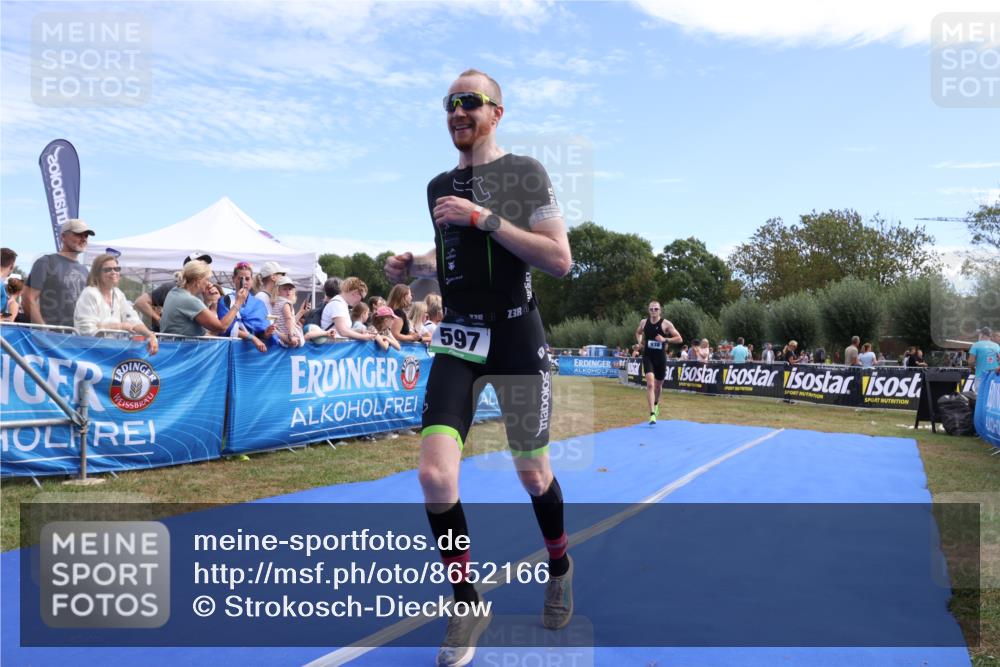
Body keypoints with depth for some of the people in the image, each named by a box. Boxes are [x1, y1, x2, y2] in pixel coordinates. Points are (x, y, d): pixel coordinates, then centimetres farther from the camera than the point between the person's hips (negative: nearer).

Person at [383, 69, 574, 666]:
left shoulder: (525, 172, -4)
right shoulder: (439, 186, 12)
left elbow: (560, 260, -14)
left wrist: (484, 217, -18)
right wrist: (414, 266, 4)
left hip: (517, 336, -3)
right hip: (458, 336, 4)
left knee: (532, 474, 9)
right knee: (435, 475, -12)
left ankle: (560, 567, 41)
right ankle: (467, 605, 11)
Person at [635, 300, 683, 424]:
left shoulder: (666, 324, -8)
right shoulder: (643, 322, 1)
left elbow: (679, 339, -7)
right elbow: (638, 333, 23)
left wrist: (665, 339, -21)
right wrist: (640, 341, 2)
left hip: (660, 358, 0)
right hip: (648, 356, 0)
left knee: (658, 384, 16)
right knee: (650, 383, -18)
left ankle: (656, 403, 49)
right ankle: (652, 414, -21)